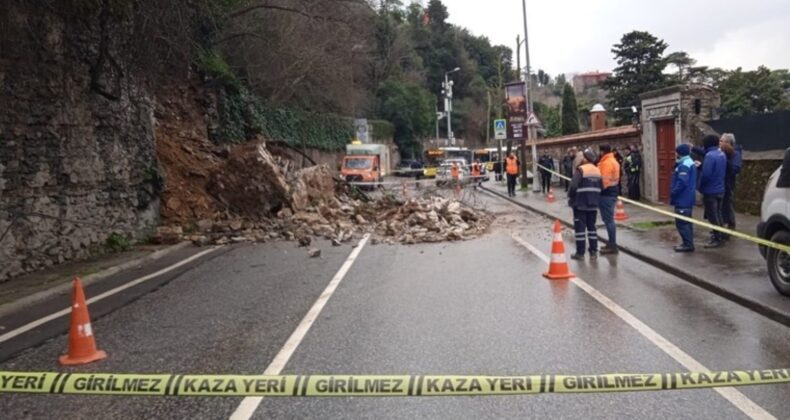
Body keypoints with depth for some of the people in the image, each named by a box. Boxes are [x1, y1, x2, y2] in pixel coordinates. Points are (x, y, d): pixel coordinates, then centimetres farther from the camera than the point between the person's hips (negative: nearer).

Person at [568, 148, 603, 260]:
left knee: (580, 227, -1)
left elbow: (573, 186, -20)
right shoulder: (597, 170, 10)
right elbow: (601, 187, 13)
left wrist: (570, 197, -5)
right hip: (593, 204, 7)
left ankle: (580, 253, 2)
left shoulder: (580, 170, -14)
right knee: (591, 227, 14)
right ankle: (593, 252, 14)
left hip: (580, 203, -7)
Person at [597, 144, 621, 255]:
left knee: (608, 219, -8)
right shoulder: (613, 161, 17)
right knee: (609, 219, 15)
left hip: (606, 193, -11)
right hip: (612, 192, 11)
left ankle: (612, 245, -7)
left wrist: (600, 190, -15)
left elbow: (604, 179, -21)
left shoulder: (606, 162, -15)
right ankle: (612, 243, 21)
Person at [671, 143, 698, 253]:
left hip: (683, 199, -11)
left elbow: (682, 182, -27)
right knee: (687, 222, 16)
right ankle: (688, 243, 22)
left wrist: (672, 194, -19)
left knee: (681, 222, -6)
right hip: (688, 198, 11)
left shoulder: (684, 165, -20)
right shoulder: (690, 163, 14)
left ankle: (688, 244, -3)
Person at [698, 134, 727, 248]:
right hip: (720, 190, 9)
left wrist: (700, 187, -8)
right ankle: (719, 236, 27)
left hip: (710, 191, -9)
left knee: (712, 216, -2)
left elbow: (706, 174, -24)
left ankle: (717, 239, 1)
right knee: (717, 215, 18)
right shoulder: (722, 154, 8)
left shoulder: (710, 155, -21)